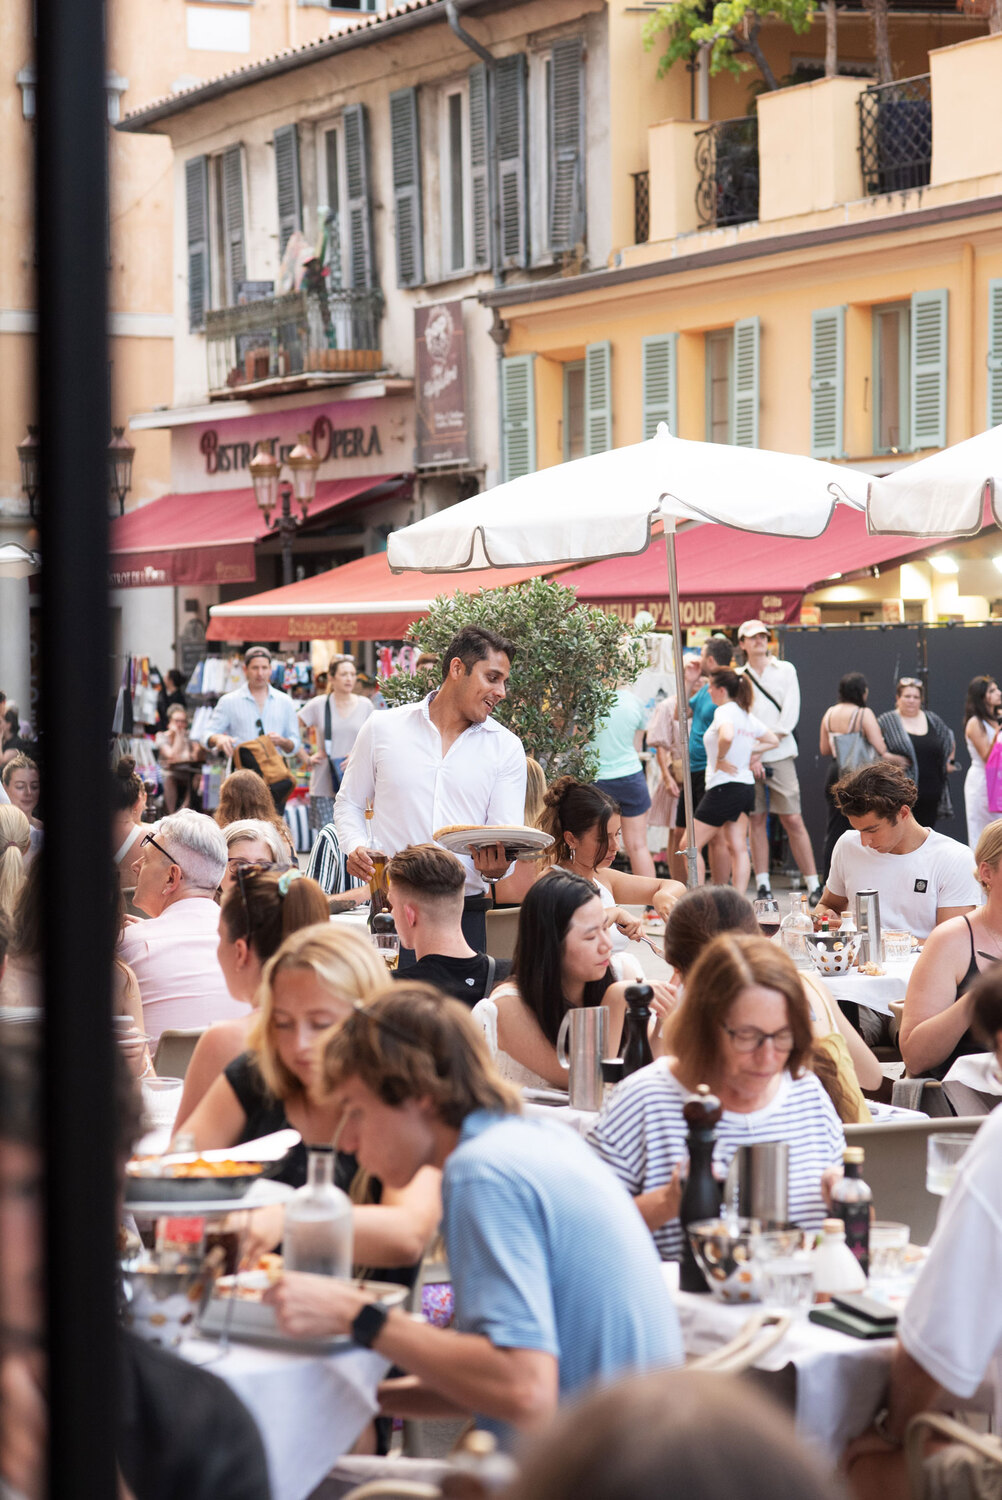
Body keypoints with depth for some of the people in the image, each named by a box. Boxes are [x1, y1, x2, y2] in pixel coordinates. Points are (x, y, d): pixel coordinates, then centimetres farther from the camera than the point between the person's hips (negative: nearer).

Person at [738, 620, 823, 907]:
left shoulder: (785, 670, 10)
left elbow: (791, 713, 1)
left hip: (779, 754, -1)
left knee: (793, 820, -7)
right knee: (757, 820, 1)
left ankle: (814, 886, -8)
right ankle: (763, 888, 3)